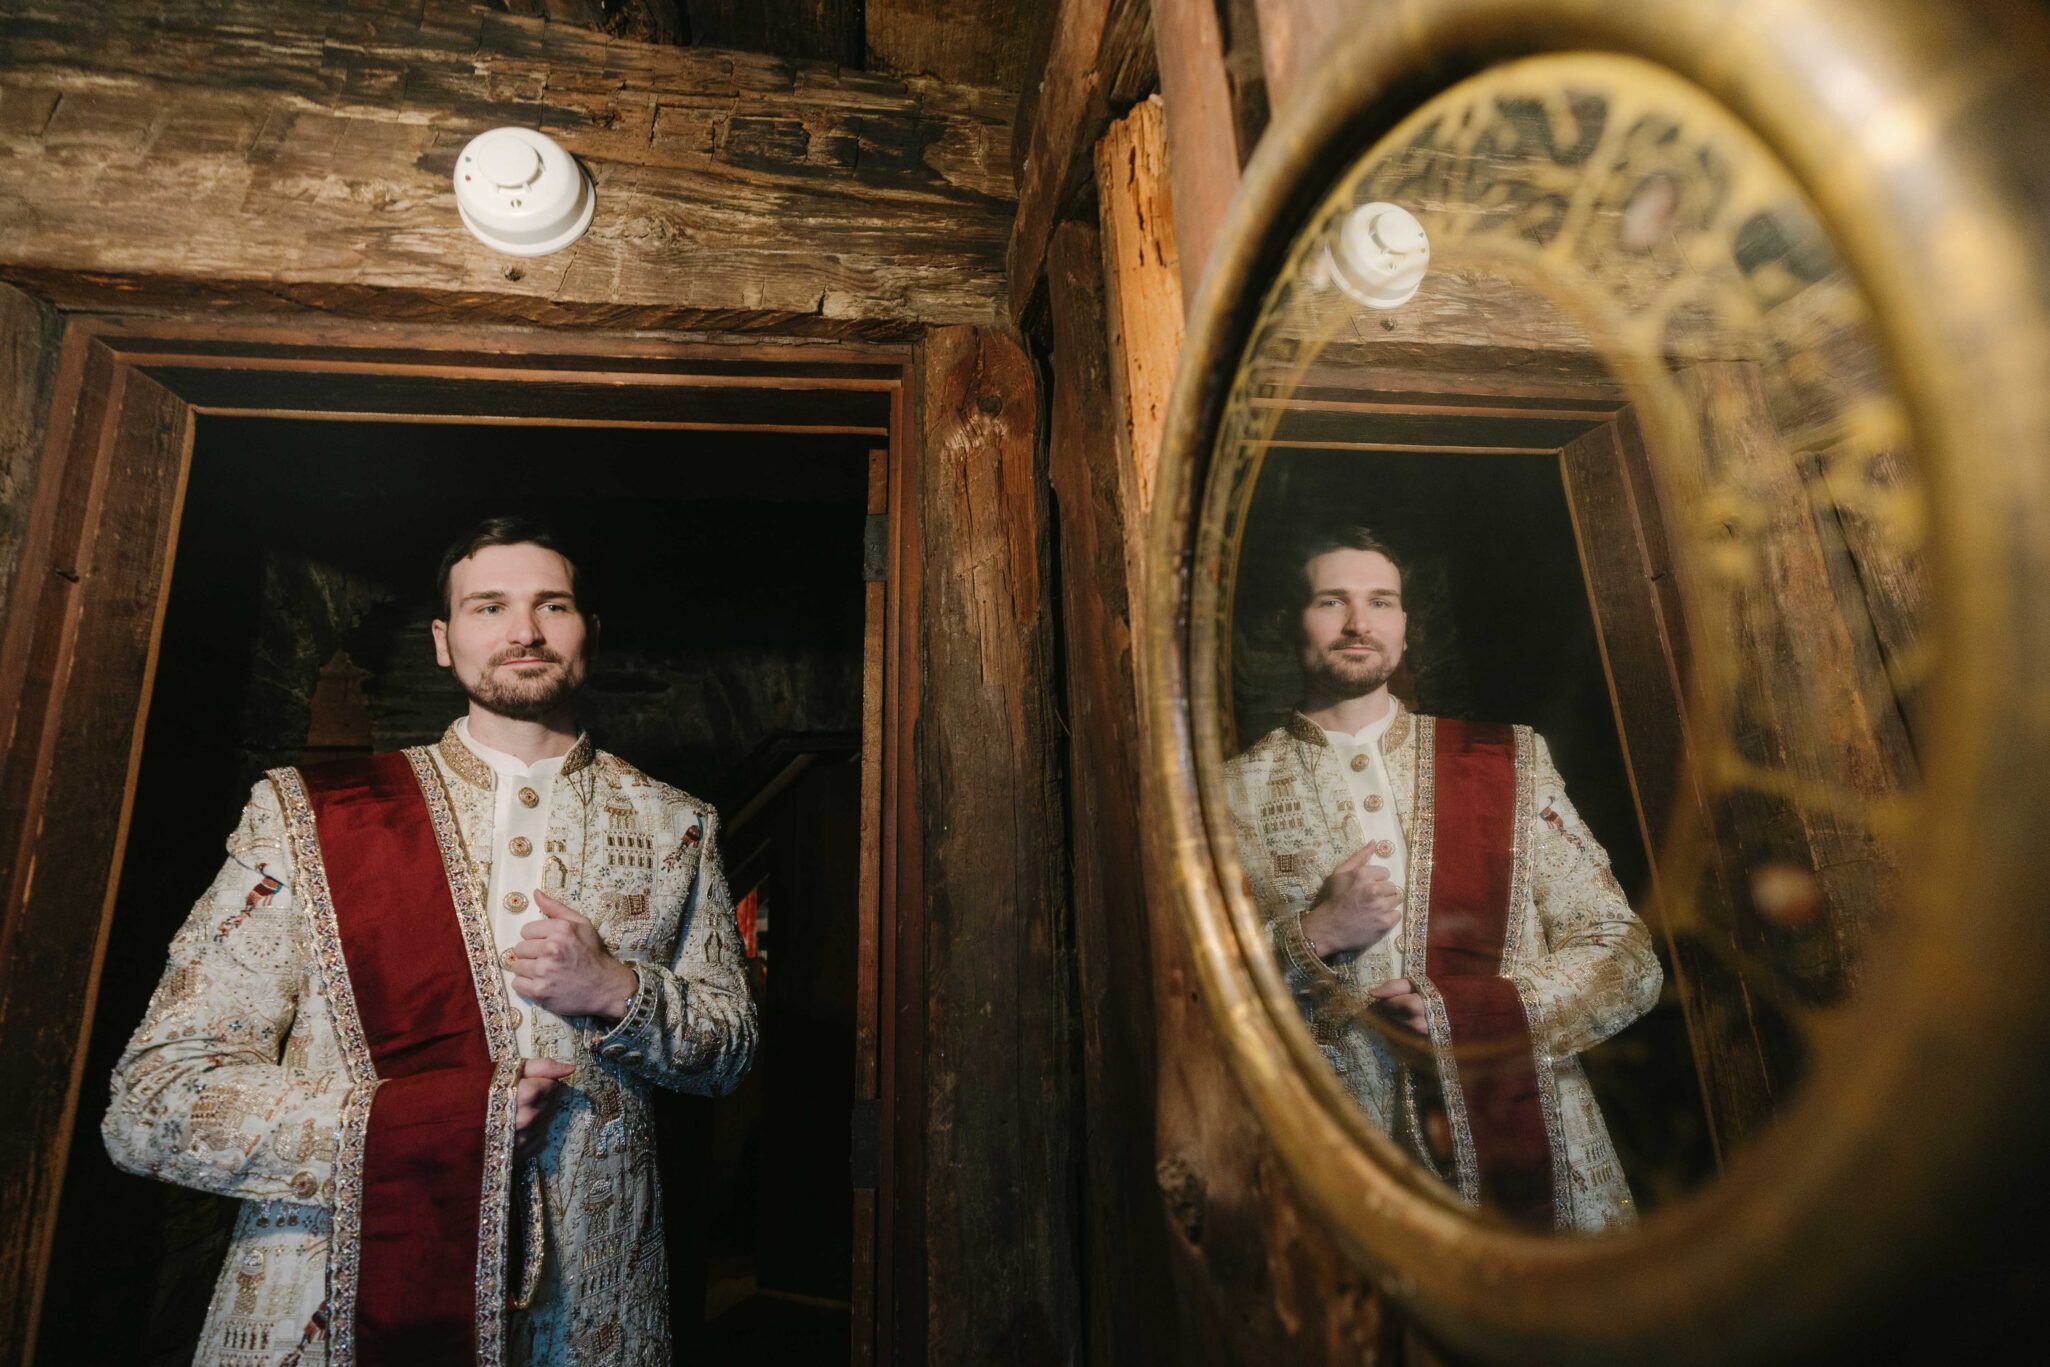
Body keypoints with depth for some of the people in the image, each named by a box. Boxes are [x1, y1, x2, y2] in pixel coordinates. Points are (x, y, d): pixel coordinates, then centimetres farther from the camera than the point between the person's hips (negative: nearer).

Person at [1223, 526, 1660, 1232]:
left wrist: (1465, 1010, -10)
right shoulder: (1234, 792, 0)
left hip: (1532, 1158, 2)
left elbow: (1627, 959, 4)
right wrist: (1313, 936, -16)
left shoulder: (1509, 759, 7)